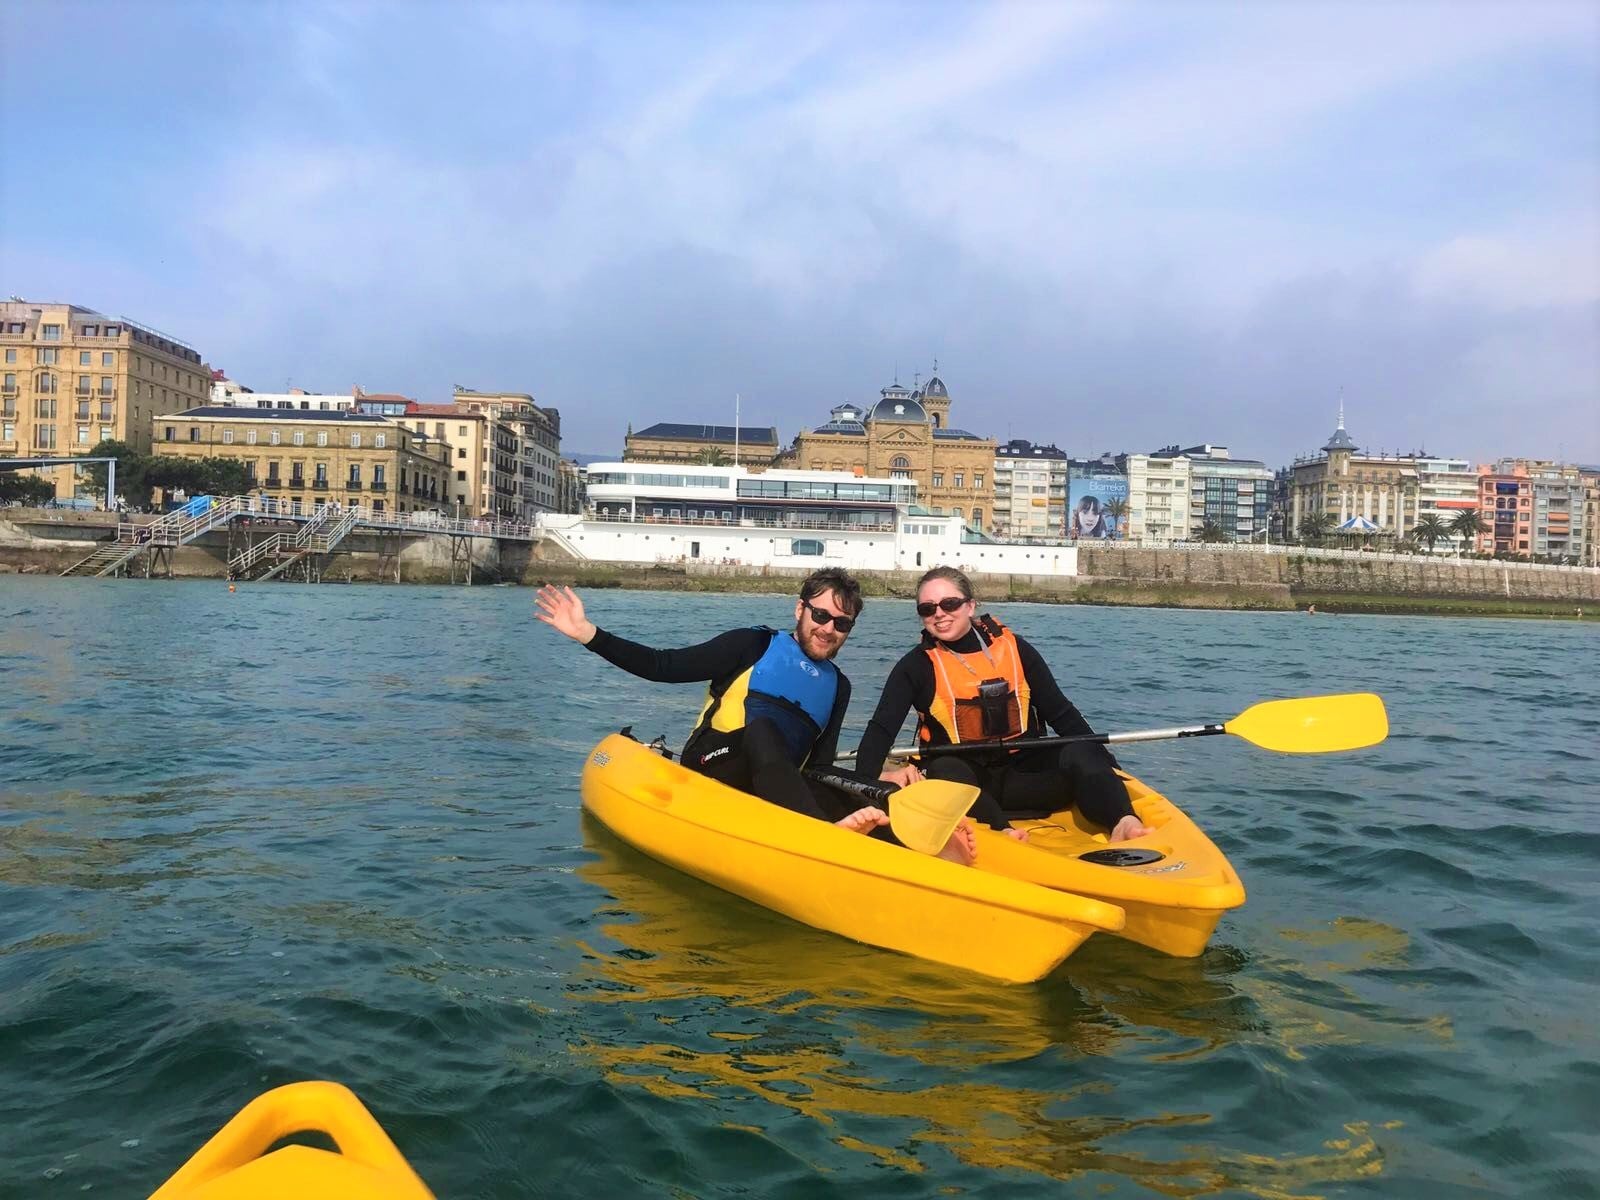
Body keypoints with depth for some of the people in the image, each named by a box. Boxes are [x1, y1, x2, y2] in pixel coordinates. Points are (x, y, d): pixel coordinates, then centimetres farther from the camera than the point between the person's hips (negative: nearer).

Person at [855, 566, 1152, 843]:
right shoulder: (917, 666, 0)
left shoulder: (1014, 649, 4)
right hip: (961, 781, -1)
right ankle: (1002, 831, -54)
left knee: (1079, 755, -24)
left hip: (1025, 776, 2)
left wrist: (1105, 766, -1)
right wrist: (867, 780, -25)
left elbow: (1062, 715, 7)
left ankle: (1124, 823, -46)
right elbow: (880, 729, -7)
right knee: (944, 770, -34)